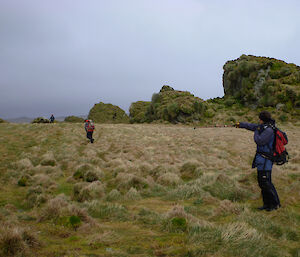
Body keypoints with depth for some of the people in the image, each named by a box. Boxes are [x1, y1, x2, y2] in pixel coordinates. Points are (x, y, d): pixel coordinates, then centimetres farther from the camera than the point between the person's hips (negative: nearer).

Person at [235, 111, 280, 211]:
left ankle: (275, 204, 6)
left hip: (265, 161, -10)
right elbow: (252, 126, 24)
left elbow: (259, 141, -22)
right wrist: (240, 124, 34)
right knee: (262, 182, 13)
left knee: (265, 182, -6)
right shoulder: (264, 127, 11)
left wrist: (256, 132, -5)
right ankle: (267, 204, 20)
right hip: (262, 160, 10)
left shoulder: (269, 130, -18)